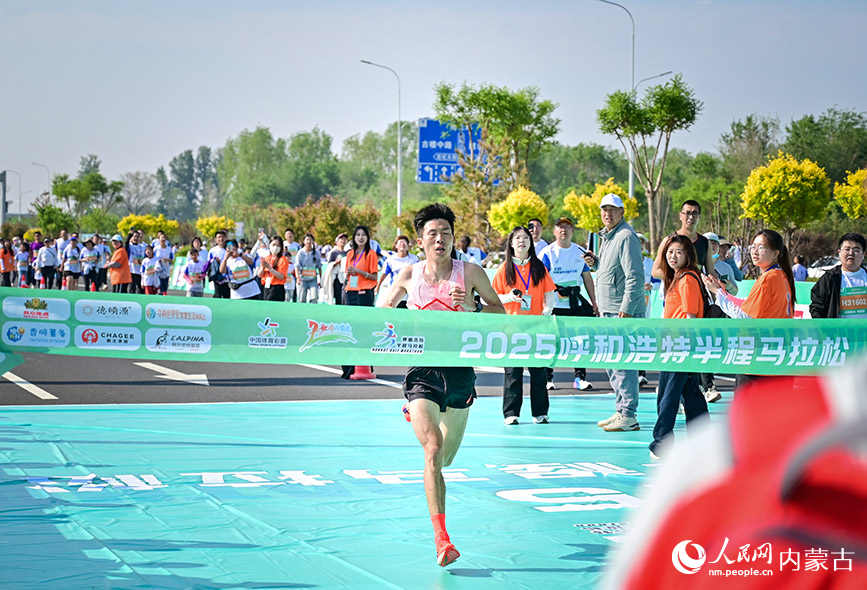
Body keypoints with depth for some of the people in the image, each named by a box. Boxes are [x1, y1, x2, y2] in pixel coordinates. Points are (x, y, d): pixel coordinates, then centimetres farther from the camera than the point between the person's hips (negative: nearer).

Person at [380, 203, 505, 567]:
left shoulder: (469, 272, 0)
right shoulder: (409, 276, 2)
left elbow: (499, 310, 8)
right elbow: (381, 313, 17)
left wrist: (471, 308, -11)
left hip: (459, 370, 2)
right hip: (422, 370, -2)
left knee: (445, 458, 17)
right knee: (433, 450, -22)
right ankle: (441, 538, -23)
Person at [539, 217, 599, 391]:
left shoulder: (580, 252, 10)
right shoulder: (547, 253, -3)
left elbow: (587, 278, 16)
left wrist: (594, 303, 13)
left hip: (575, 301, 4)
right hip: (553, 303, -4)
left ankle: (579, 377, 9)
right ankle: (546, 377, 10)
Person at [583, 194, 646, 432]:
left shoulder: (626, 237, -13)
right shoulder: (606, 237, 17)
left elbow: (635, 276, -18)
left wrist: (626, 309, -22)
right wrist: (595, 262, 8)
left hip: (624, 311, -10)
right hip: (608, 310, 10)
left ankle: (629, 416, -7)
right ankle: (621, 411, 22)